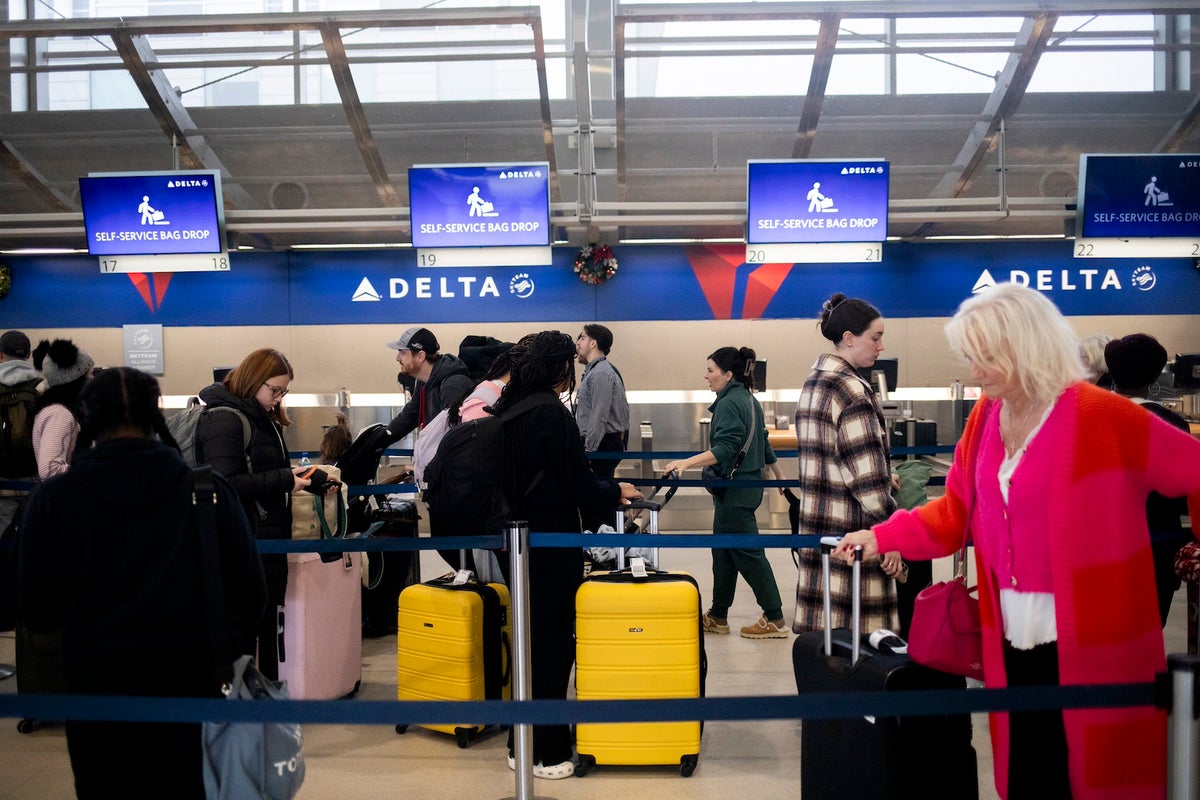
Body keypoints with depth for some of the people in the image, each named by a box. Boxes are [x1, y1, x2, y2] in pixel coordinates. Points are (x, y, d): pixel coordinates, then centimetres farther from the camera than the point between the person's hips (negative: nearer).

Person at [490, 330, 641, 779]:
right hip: (551, 545, -8)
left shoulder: (510, 409, 7)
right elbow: (581, 489, -17)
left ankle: (525, 742, 28)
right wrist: (617, 492, 1)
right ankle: (543, 753, 12)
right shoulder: (552, 414, -18)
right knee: (553, 643, 2)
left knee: (534, 640, 18)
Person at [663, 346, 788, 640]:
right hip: (749, 484, 10)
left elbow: (724, 449, -26)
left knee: (747, 552, -3)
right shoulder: (749, 400, 13)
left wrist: (686, 463, -34)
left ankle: (774, 619, 2)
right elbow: (763, 443, 21)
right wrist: (780, 476, 29)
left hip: (735, 490, -10)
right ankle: (718, 616, 22)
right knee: (724, 552, 15)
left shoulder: (729, 404, -16)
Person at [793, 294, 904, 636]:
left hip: (817, 524, 9)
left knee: (823, 627, 13)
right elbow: (867, 474, -18)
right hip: (851, 530, -9)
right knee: (859, 631, -2)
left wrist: (885, 476, 25)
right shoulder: (852, 391, -16)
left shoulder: (813, 382, 12)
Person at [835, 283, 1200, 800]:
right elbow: (956, 512, 8)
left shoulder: (1102, 417, -14)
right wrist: (882, 537, -1)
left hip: (1089, 640, -6)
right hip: (1015, 634, 6)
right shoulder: (985, 416, 5)